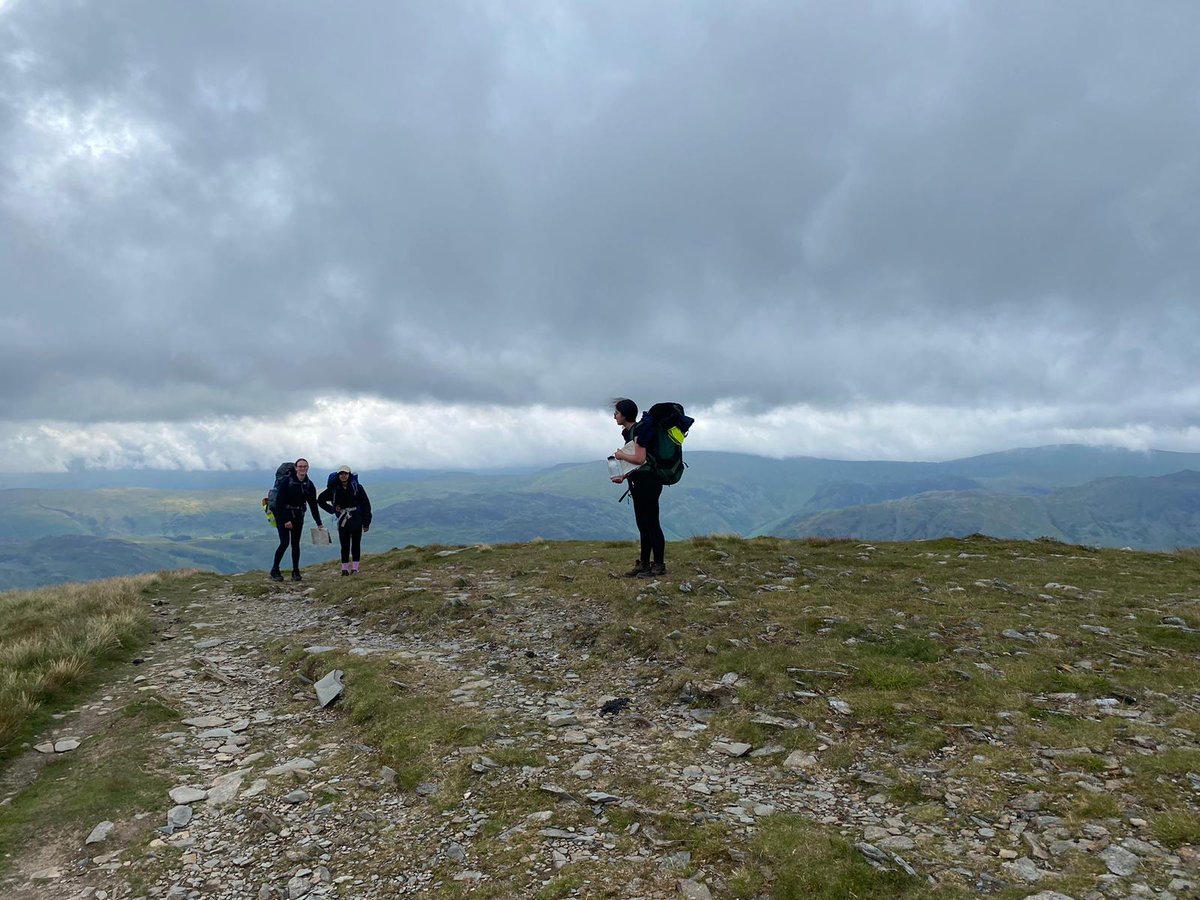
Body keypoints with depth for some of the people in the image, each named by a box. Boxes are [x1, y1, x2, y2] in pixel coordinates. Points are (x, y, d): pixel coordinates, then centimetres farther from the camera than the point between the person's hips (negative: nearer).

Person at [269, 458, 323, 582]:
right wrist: (285, 520, -18)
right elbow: (279, 501, -14)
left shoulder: (309, 485, 2)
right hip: (283, 515, -4)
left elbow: (313, 506, 6)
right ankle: (274, 571, 3)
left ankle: (296, 572, 10)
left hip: (298, 517, 4)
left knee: (295, 544, 5)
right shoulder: (287, 481, -13)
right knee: (284, 543, -11)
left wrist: (319, 523, 2)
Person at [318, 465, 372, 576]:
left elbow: (366, 504, -3)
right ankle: (345, 568, 6)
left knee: (356, 544, 4)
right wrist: (332, 509, -1)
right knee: (344, 545, 1)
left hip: (356, 519, -1)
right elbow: (320, 500, 12)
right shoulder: (334, 488, -1)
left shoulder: (357, 487, -5)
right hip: (342, 520, 1)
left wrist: (366, 523, -5)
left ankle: (355, 567, 9)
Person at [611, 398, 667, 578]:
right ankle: (644, 563, 22)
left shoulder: (639, 430, -15)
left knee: (651, 523, -5)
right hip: (638, 482, 10)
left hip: (648, 481, -10)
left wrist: (621, 455, -9)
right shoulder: (628, 432, 15)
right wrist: (624, 477, 11)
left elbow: (640, 459, -24)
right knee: (643, 524, 14)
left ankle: (659, 565, 3)